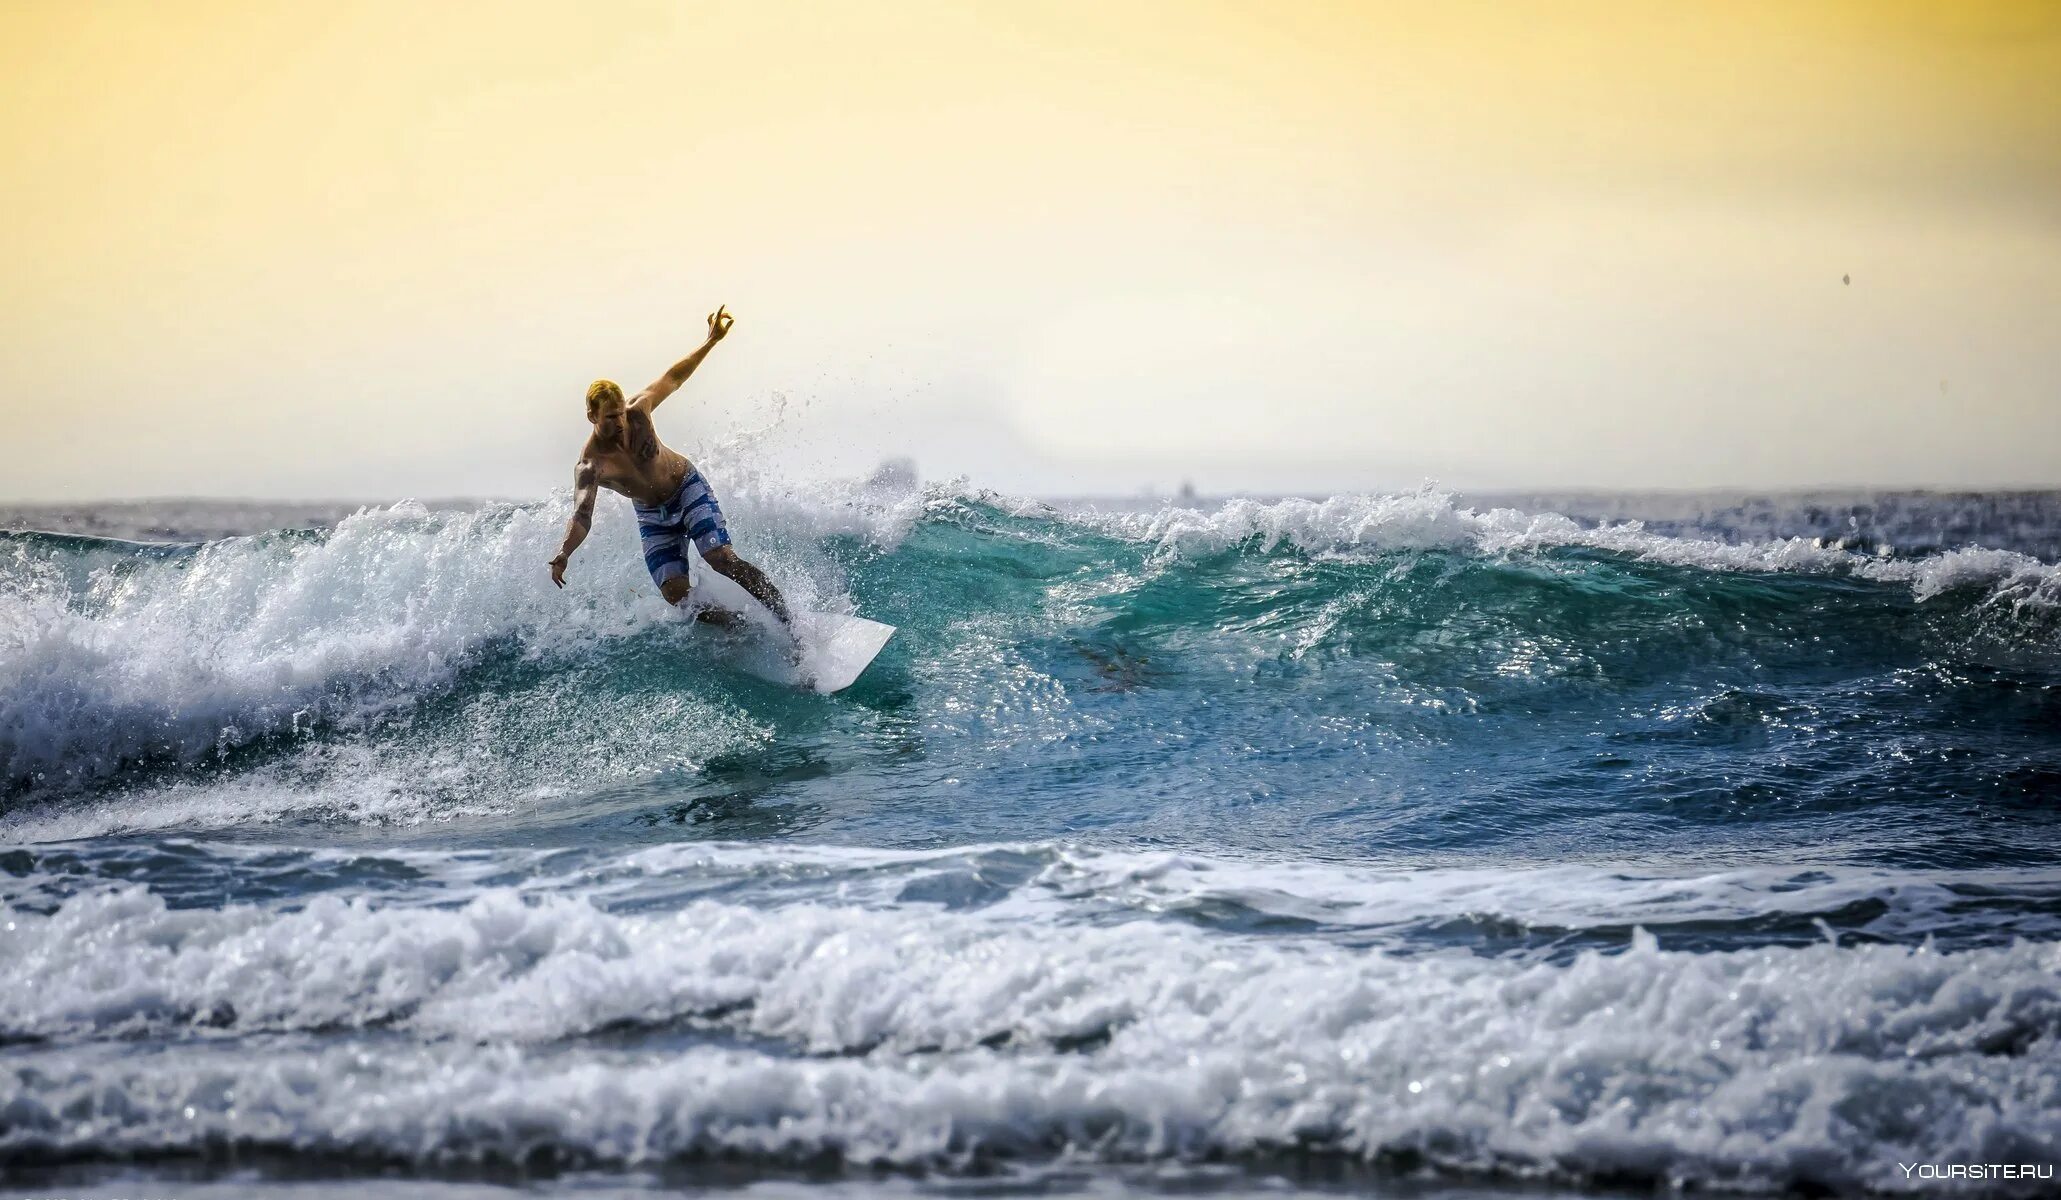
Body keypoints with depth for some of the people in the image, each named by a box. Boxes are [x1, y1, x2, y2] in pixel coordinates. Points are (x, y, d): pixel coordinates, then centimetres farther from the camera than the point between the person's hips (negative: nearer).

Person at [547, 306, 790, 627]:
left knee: (722, 559, -20)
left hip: (688, 488, -1)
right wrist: (564, 553, -56)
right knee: (676, 594, -12)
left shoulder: (637, 412, -19)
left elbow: (673, 378, -4)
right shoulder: (589, 467, -26)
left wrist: (712, 340, -6)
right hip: (652, 516, 1)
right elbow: (581, 516, -36)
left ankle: (788, 621, -17)